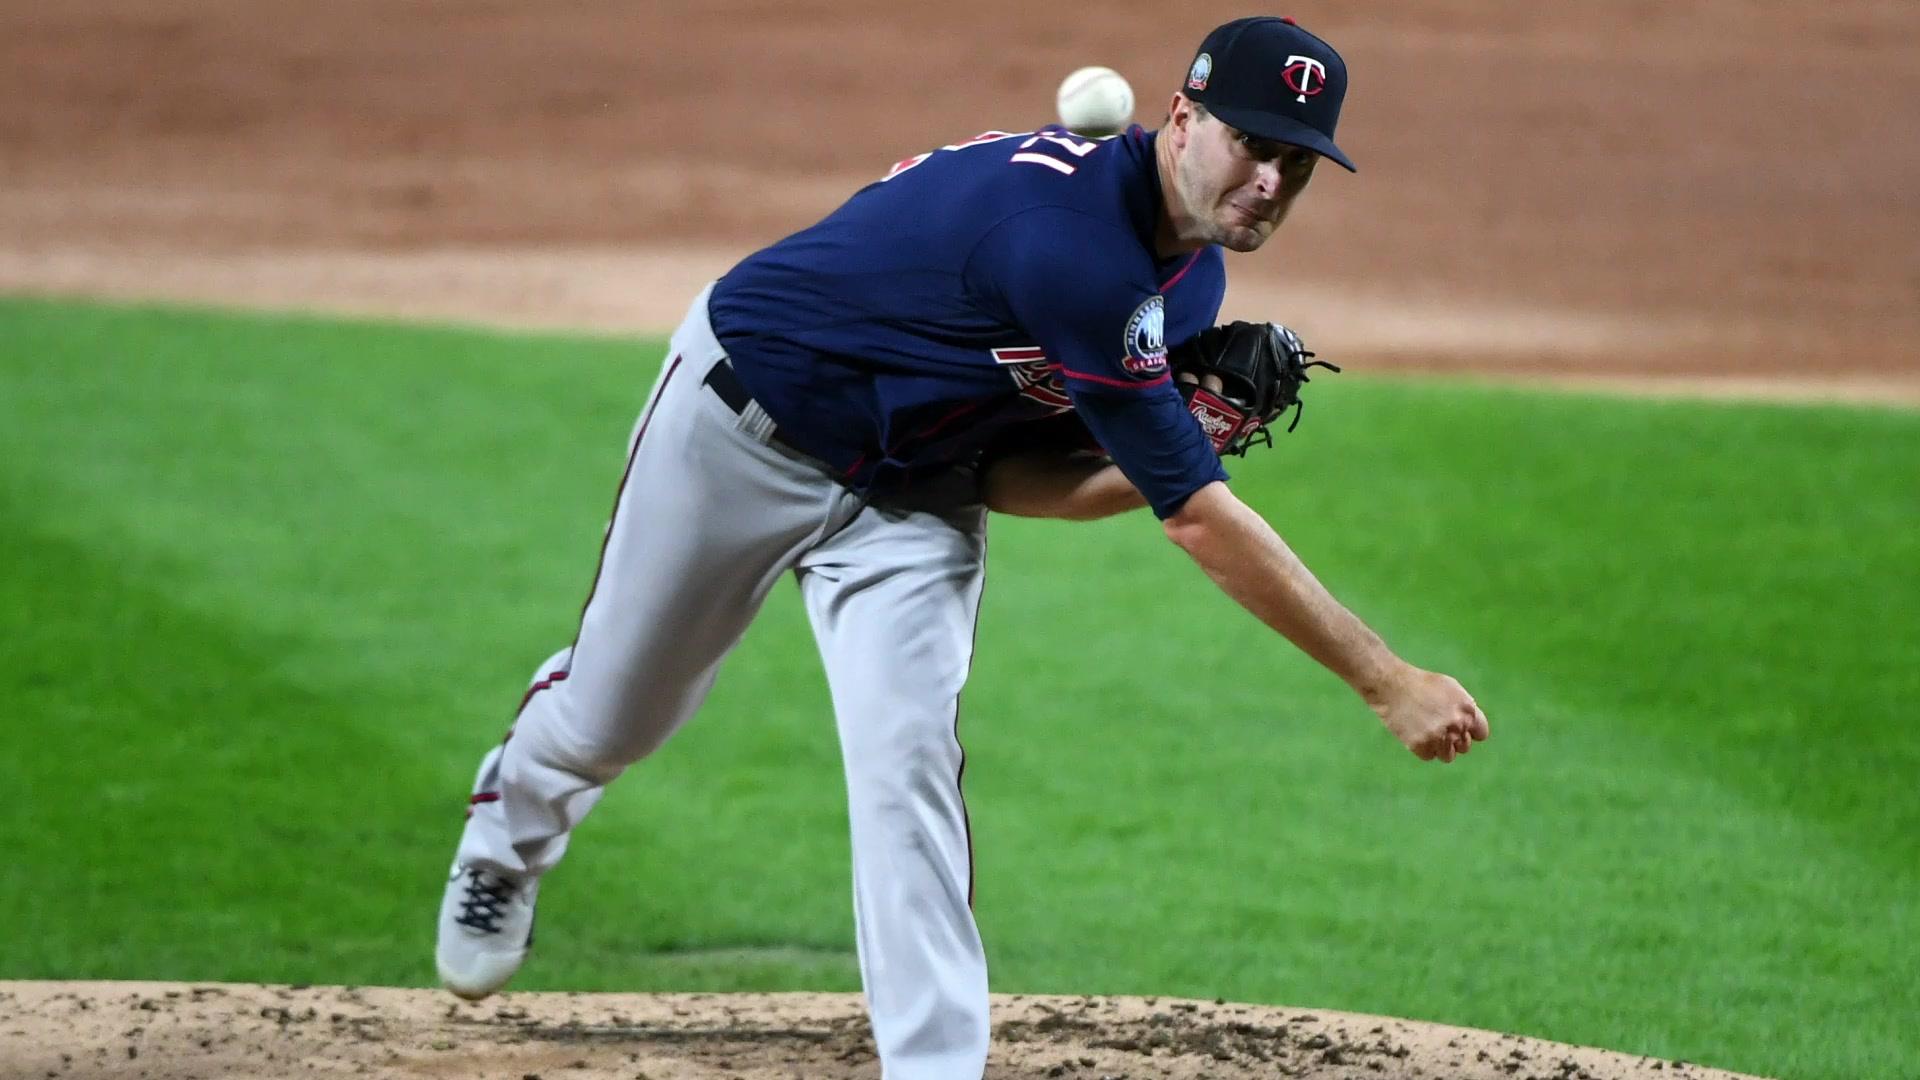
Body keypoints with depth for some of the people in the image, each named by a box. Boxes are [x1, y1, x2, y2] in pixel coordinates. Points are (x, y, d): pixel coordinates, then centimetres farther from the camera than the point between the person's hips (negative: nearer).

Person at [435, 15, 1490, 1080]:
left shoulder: (1189, 274, -8)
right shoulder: (1075, 240, -38)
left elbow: (1014, 480, -5)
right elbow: (1198, 517, -37)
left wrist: (1151, 463, -24)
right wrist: (1386, 681, -36)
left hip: (910, 497, 6)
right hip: (742, 422, -6)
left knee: (907, 761, -14)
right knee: (612, 718, 14)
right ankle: (513, 823, 50)